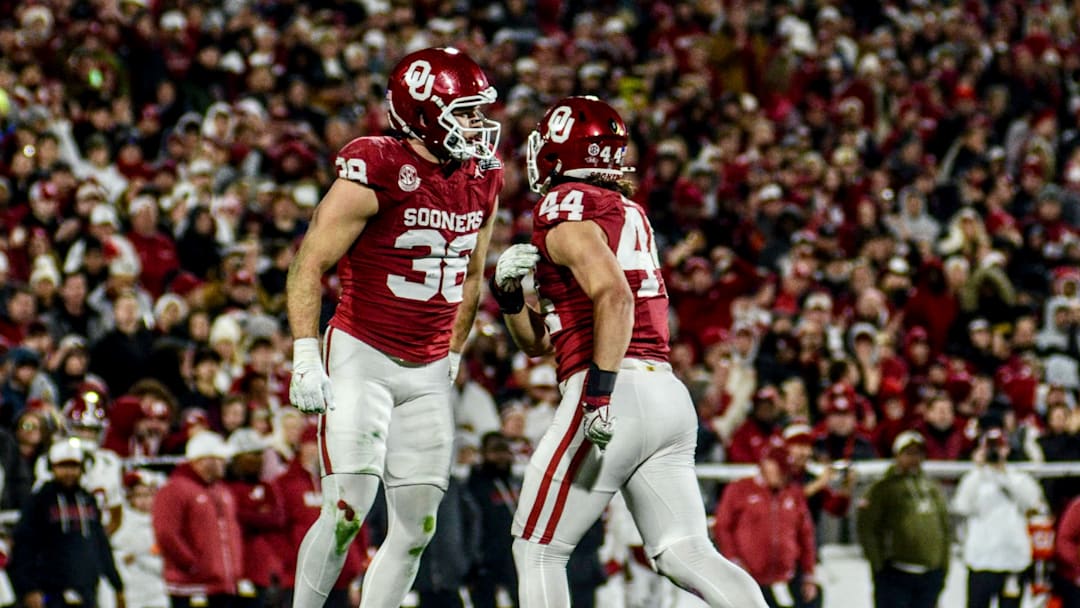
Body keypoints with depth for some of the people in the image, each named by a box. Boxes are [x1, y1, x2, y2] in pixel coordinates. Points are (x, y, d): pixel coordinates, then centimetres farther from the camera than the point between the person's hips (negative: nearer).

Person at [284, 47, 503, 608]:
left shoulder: (481, 181, 5)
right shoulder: (375, 173, -16)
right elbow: (310, 265, -12)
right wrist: (306, 356, -16)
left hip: (428, 373, 6)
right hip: (360, 359, -6)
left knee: (416, 528, 3)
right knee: (348, 509, -14)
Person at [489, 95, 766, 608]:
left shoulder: (565, 207, -4)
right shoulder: (628, 213, 23)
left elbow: (615, 297, -21)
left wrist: (599, 394, -25)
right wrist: (510, 292, 11)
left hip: (619, 394, -8)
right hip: (670, 396, 8)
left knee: (537, 550, 2)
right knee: (685, 554, 2)